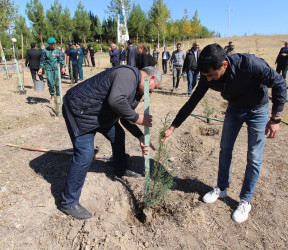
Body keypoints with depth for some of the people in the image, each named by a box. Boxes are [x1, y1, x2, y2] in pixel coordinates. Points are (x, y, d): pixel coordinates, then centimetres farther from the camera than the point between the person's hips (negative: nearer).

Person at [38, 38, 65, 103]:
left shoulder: (57, 51, 10)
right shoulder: (45, 51, 5)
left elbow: (61, 59, 14)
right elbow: (42, 60, 8)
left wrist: (63, 67, 2)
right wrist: (41, 68, 1)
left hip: (56, 69, 1)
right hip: (48, 69, -1)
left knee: (57, 83, 0)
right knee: (50, 83, -6)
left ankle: (58, 96, 13)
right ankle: (52, 96, 10)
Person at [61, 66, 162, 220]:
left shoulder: (137, 90, 9)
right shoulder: (128, 74, -23)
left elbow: (125, 118, 13)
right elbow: (115, 100, -41)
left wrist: (141, 138, 2)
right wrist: (136, 118, -27)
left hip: (99, 114, 11)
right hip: (79, 111, -11)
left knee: (118, 136, 21)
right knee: (84, 155, -14)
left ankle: (121, 170, 45)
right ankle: (69, 203, 2)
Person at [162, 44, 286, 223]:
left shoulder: (250, 64, -36)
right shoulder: (208, 77, -22)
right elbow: (192, 102, -13)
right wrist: (172, 128, -13)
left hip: (257, 110, -4)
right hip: (234, 108, 4)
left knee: (254, 158, -1)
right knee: (225, 149, 9)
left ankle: (245, 201, 16)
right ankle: (222, 188, 28)